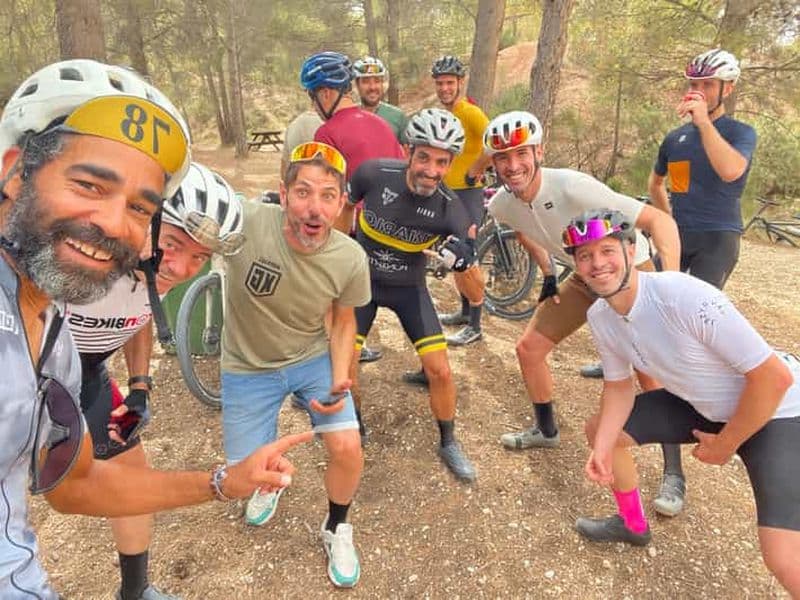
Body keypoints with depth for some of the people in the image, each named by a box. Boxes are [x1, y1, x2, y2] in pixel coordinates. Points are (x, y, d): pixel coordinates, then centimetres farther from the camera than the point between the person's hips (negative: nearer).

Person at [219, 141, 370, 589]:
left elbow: (343, 321, -4)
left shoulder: (350, 258, -20)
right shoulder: (245, 223, -30)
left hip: (313, 358, 1)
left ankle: (337, 529, 22)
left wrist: (339, 380, -16)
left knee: (347, 449, -13)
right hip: (249, 367, 0)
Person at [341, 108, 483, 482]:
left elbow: (475, 293, -23)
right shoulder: (373, 174, -24)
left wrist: (463, 262, -44)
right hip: (362, 279, 1)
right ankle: (353, 427, 26)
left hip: (409, 288, 0)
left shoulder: (450, 209, -24)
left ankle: (448, 443, 20)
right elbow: (344, 208, 1)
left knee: (440, 371, -7)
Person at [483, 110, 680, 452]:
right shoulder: (501, 205, -14)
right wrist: (548, 275, 10)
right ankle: (546, 431, 27)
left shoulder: (572, 188, -34)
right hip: (584, 278, 6)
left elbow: (660, 221, -33)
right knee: (529, 349, 3)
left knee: (652, 373, -9)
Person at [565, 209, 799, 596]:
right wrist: (602, 449, -11)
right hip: (700, 405, 7)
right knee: (600, 430, 8)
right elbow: (618, 386, 4)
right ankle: (633, 525, 32)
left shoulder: (685, 296, -33)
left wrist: (724, 444, -15)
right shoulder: (600, 317, -10)